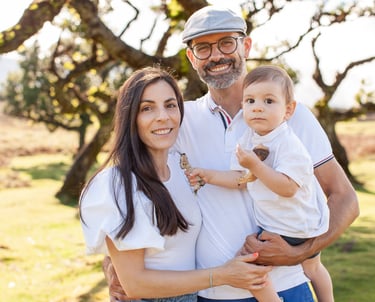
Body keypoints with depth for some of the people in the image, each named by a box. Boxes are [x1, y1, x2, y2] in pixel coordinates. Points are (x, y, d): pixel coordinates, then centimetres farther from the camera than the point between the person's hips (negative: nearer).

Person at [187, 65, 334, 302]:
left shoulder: (289, 145, -25)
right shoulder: (248, 139, -3)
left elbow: (287, 187, -33)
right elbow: (242, 179, 1)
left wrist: (255, 165, -35)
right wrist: (209, 176, -8)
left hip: (300, 227, -8)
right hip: (271, 225, 8)